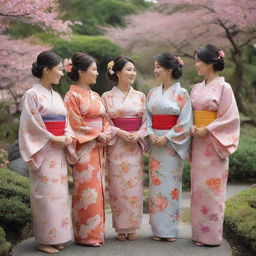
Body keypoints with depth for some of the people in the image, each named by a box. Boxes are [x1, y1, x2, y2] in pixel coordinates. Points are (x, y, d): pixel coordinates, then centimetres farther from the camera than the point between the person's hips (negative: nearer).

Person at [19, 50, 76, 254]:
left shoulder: (56, 96, 15)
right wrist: (53, 138, -14)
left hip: (59, 151, 7)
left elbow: (65, 122, 15)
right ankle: (44, 240, 5)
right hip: (43, 151, -7)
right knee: (45, 193, -5)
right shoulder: (33, 94, -7)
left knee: (58, 193, 8)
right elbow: (31, 124, -13)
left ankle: (55, 237, 16)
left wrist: (68, 136, -4)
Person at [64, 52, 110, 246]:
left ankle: (97, 231, 16)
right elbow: (75, 124, -12)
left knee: (98, 189, 8)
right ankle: (86, 235, 3)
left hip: (99, 148, 7)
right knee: (86, 189, -6)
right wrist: (97, 135, -13)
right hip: (84, 148, -7)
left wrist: (106, 133, -2)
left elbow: (104, 119, 18)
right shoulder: (73, 96, -6)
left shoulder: (95, 96, 17)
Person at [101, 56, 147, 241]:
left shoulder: (140, 96, 9)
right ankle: (121, 228, 10)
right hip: (116, 146, -2)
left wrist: (138, 135, -10)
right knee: (118, 187, -1)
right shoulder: (107, 97, 3)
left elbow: (146, 121, 7)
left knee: (134, 186, 1)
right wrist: (119, 132, -15)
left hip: (136, 146, 2)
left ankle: (132, 227, 12)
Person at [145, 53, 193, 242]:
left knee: (171, 184, -2)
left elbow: (185, 122, -10)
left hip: (173, 144, -5)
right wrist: (150, 134, -8)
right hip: (155, 145, 5)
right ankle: (158, 229, 13)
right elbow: (147, 117, 10)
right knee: (156, 183, 5)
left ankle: (170, 229, 8)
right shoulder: (153, 93, 11)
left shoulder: (181, 94, -4)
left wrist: (166, 137, -16)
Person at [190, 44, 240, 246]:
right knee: (198, 186, 9)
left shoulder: (223, 87, -7)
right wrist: (191, 127, -5)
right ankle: (199, 231, 18)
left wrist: (207, 130, -17)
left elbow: (231, 117, -12)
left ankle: (211, 234, 6)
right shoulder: (197, 88, 13)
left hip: (214, 144, -7)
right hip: (198, 143, 7)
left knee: (210, 187, -4)